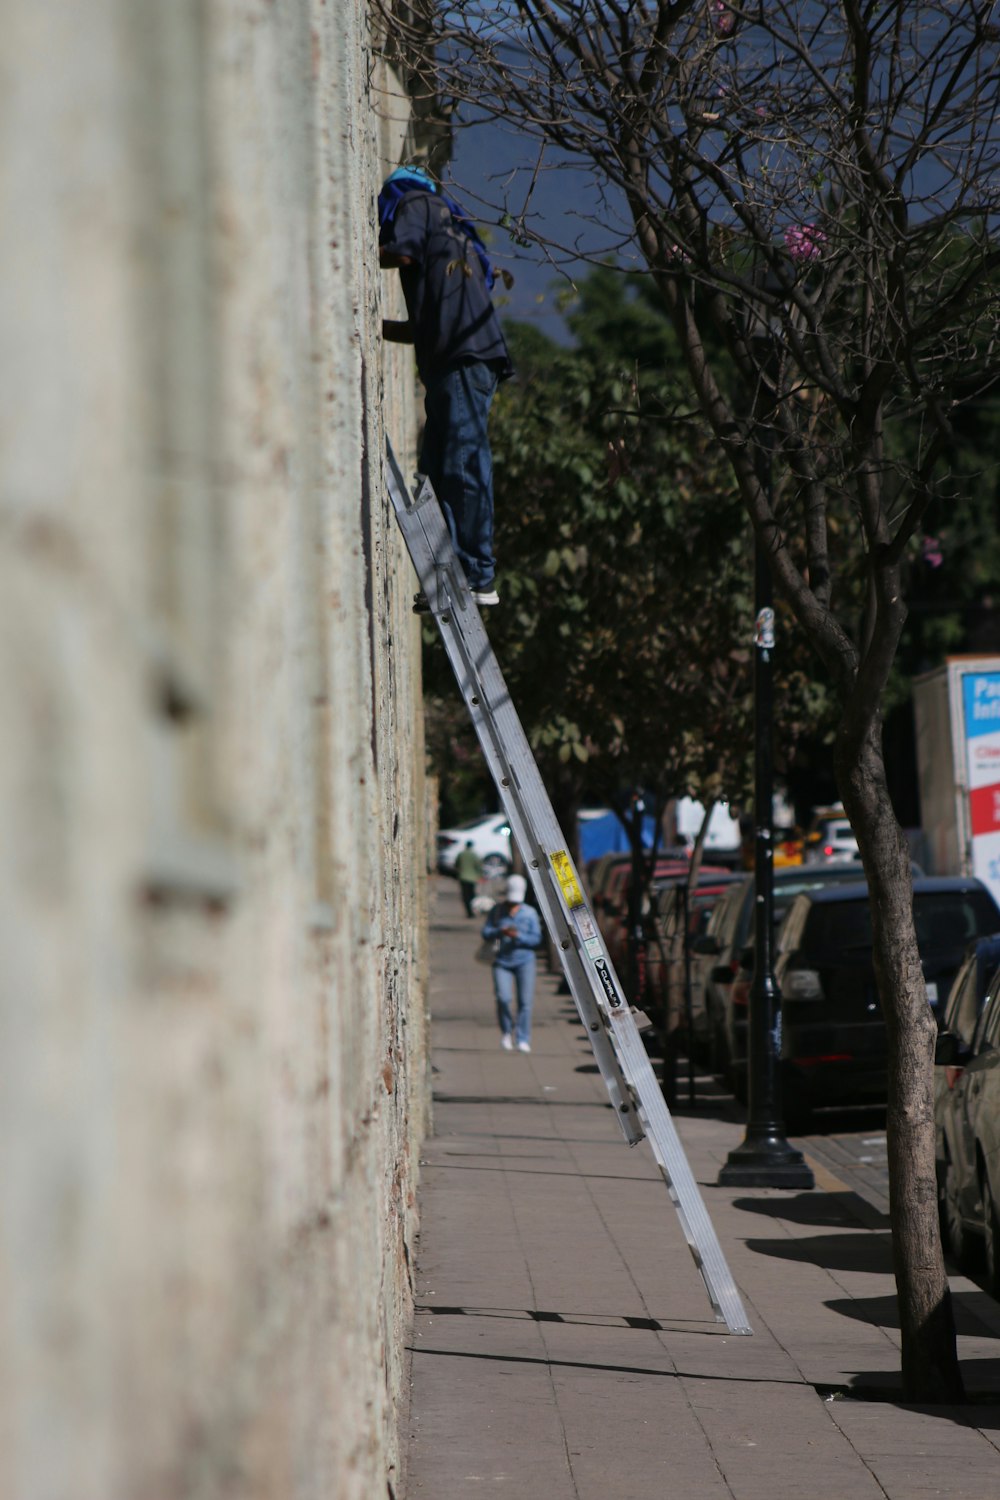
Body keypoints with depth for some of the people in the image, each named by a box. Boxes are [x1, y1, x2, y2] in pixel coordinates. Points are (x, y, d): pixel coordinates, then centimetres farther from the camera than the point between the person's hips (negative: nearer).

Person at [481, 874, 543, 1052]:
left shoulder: (530, 913, 3)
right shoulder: (497, 911, 7)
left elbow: (536, 938, -1)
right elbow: (486, 934, 4)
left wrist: (518, 936, -19)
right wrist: (501, 932, -16)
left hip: (524, 960, 0)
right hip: (502, 961, 0)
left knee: (525, 1001, -7)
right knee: (503, 998, -16)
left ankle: (523, 1040, -1)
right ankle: (506, 1031, 9)